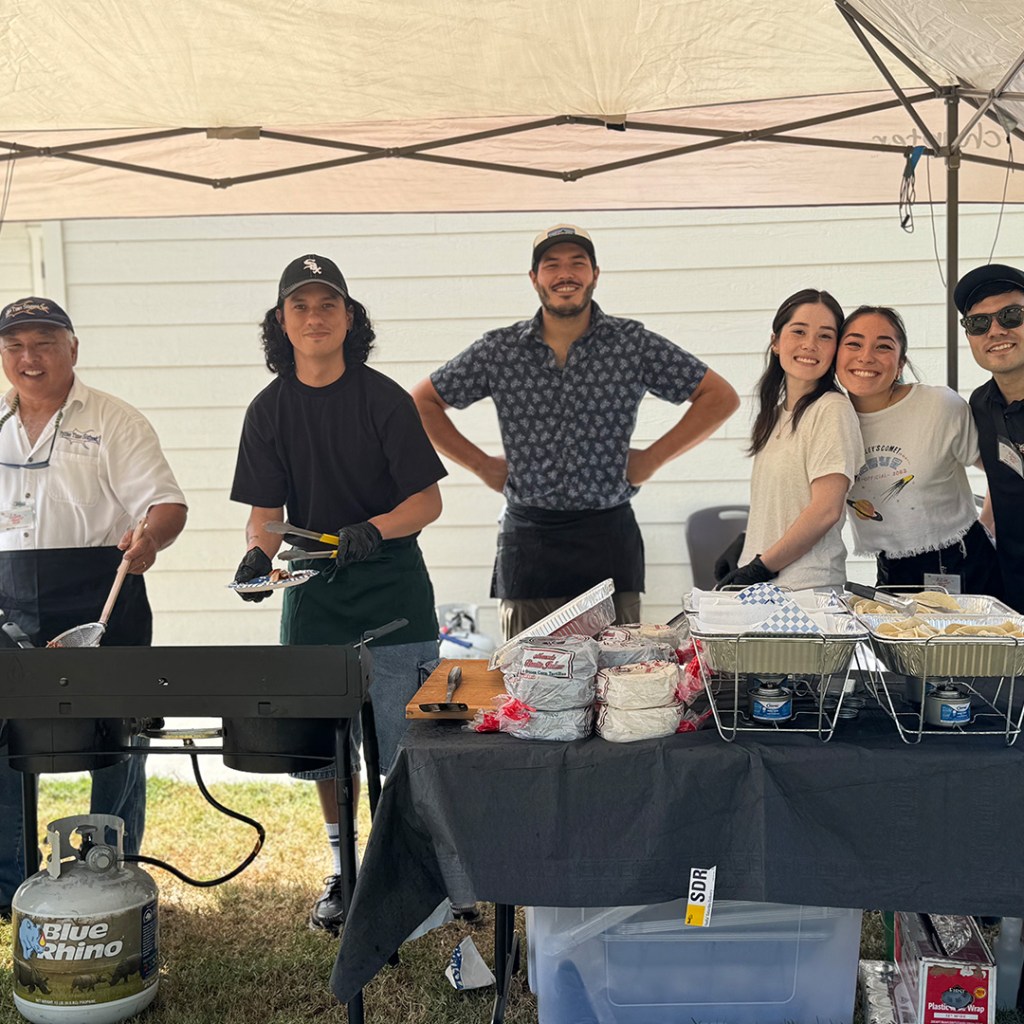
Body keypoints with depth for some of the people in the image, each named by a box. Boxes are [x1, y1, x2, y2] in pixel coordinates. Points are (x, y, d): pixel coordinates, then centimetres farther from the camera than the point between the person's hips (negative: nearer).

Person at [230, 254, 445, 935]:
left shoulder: (383, 399, -7)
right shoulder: (270, 409, 3)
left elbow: (428, 500, -8)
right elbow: (265, 512, 2)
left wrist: (372, 530, -25)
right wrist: (260, 553, -19)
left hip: (393, 597, -3)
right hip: (313, 597, 3)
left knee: (398, 749, -2)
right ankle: (343, 872, 28)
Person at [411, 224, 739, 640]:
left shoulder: (633, 343, 2)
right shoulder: (499, 349, 4)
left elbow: (720, 398, 7)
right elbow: (423, 402, 13)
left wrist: (654, 457, 1)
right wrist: (481, 463, 5)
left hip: (608, 538, 0)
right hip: (528, 539, 1)